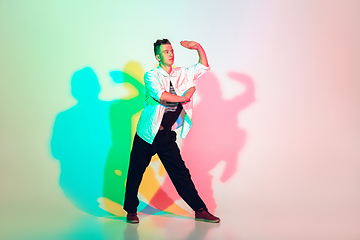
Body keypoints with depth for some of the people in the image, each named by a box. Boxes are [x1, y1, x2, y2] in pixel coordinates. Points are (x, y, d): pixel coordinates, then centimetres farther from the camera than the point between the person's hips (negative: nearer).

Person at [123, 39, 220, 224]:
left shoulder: (182, 74, 9)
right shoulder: (151, 76, -7)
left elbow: (204, 67, 17)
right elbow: (159, 95, -24)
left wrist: (199, 47, 3)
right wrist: (184, 98, -15)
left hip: (167, 136, 4)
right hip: (147, 135, -3)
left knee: (181, 173, 5)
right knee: (136, 173, 5)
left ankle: (200, 210, 11)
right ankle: (131, 210, 22)